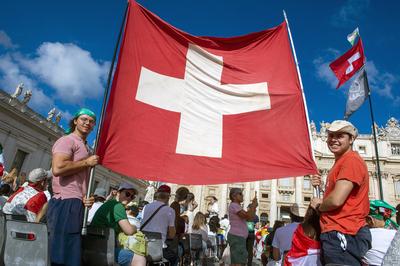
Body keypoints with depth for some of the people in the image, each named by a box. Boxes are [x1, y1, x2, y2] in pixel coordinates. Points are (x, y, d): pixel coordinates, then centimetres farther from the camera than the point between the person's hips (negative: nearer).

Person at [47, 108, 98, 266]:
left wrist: (86, 197, 8)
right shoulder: (67, 141, -4)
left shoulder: (86, 148, 23)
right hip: (65, 203, -9)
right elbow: (58, 168, -22)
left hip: (77, 204, 9)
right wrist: (87, 162, -10)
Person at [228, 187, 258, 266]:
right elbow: (247, 216, -21)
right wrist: (254, 204, -7)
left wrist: (253, 206, 7)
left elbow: (250, 218, 18)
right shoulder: (234, 205, -11)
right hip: (236, 237, -11)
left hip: (239, 237, 11)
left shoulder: (237, 206, 21)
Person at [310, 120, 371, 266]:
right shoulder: (340, 163, 19)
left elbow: (336, 200, -23)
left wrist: (319, 205, -4)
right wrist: (320, 186, 4)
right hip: (335, 233, 10)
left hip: (343, 234, -10)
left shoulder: (352, 160, -14)